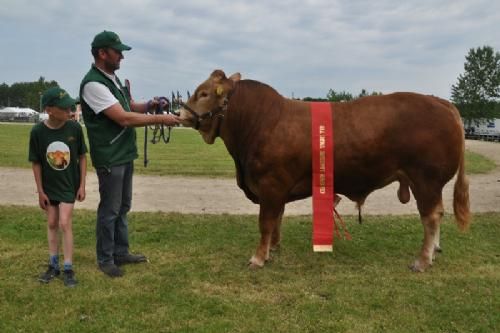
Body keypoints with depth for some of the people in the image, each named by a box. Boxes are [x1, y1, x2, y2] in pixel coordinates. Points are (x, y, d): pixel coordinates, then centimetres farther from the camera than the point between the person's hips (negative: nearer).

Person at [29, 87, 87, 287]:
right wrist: (40, 191, -3)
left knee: (64, 223, -6)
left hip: (69, 185, -2)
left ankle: (68, 269, 5)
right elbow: (36, 163, -6)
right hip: (49, 186, 2)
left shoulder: (74, 128, -15)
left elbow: (82, 157, -4)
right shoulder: (37, 131, -15)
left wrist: (82, 185, -5)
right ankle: (53, 265, 26)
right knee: (52, 224, 12)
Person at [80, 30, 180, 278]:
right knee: (109, 210, 3)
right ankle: (105, 260, 18)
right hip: (110, 158, -9)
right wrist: (161, 119, -20)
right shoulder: (93, 83, -19)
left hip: (125, 155, 9)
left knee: (122, 206, 17)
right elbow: (124, 118, -24)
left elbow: (129, 106, 20)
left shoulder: (112, 78, 11)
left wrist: (149, 105, 0)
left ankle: (121, 252, 31)